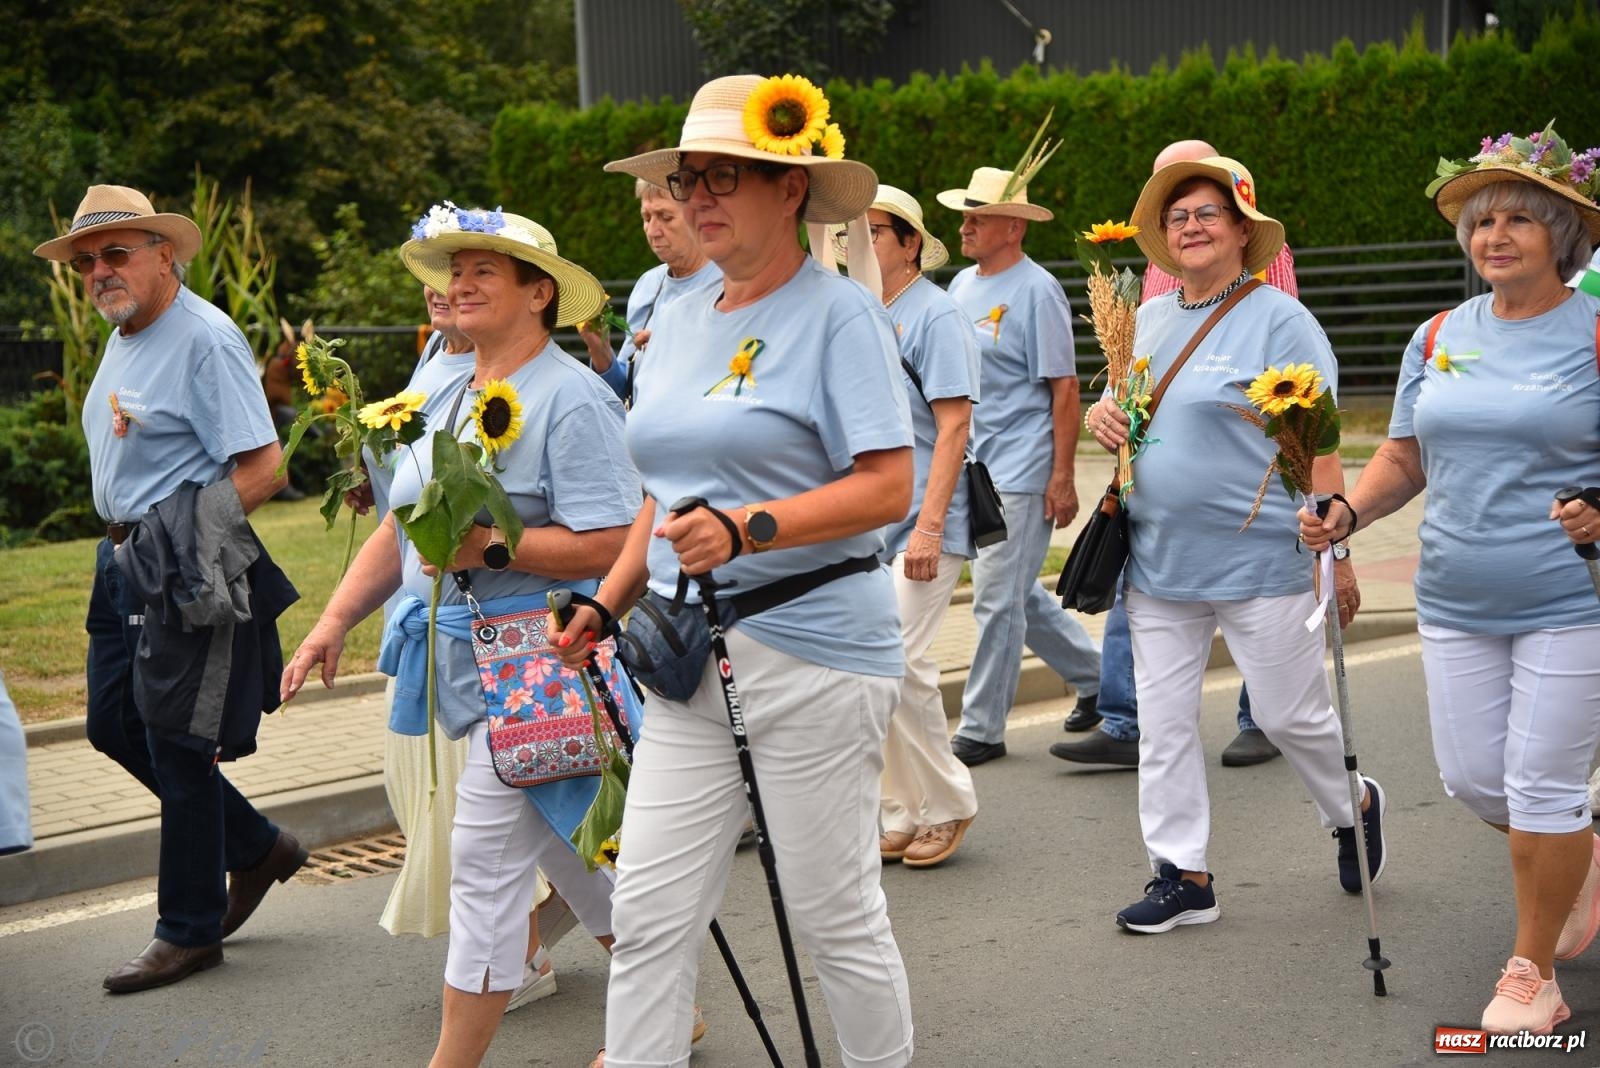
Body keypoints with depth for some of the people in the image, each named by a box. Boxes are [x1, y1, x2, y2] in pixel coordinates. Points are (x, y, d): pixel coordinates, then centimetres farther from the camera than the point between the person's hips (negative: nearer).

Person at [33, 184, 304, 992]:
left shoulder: (204, 339, -16)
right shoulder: (122, 338, 13)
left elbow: (261, 469, -20)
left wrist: (179, 539, -21)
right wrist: (123, 541, 7)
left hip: (189, 574, -10)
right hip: (127, 562, 10)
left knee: (178, 745, -2)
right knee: (115, 727, 13)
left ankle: (190, 931, 13)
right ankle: (258, 848, 29)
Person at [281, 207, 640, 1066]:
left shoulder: (571, 399, -13)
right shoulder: (449, 398, 15)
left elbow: (611, 544, -20)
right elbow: (402, 527, 19)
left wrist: (493, 546, -25)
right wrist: (334, 622, 11)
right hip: (465, 664, 9)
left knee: (486, 861, -6)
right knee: (572, 852, 16)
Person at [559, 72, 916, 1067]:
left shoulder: (841, 312, -8)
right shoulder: (679, 323, 14)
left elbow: (888, 489, -17)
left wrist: (748, 529, -28)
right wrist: (609, 603, 14)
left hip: (813, 648, -6)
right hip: (692, 655, 7)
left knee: (837, 917, 5)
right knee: (649, 917, 3)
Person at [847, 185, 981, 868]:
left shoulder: (935, 314, -8)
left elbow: (953, 426, -14)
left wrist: (928, 525, -20)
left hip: (922, 523, -7)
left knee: (899, 659, -11)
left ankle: (948, 802, 7)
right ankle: (905, 815, 16)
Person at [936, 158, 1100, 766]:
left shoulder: (1037, 291, -11)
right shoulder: (962, 284, 12)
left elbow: (1064, 387, -13)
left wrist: (1063, 476, -17)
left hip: (1020, 471, -8)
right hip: (973, 467, 8)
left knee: (998, 599, -5)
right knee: (1018, 594, 16)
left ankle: (981, 729, 4)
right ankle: (1095, 676, 34)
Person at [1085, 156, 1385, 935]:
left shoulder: (1277, 318, -8)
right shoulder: (1150, 320, 11)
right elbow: (1127, 407, 25)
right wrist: (1102, 415, 0)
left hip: (1259, 559, -6)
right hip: (1158, 559, 6)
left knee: (1289, 713, 3)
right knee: (1162, 719, 6)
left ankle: (1353, 807, 33)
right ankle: (1182, 875, 16)